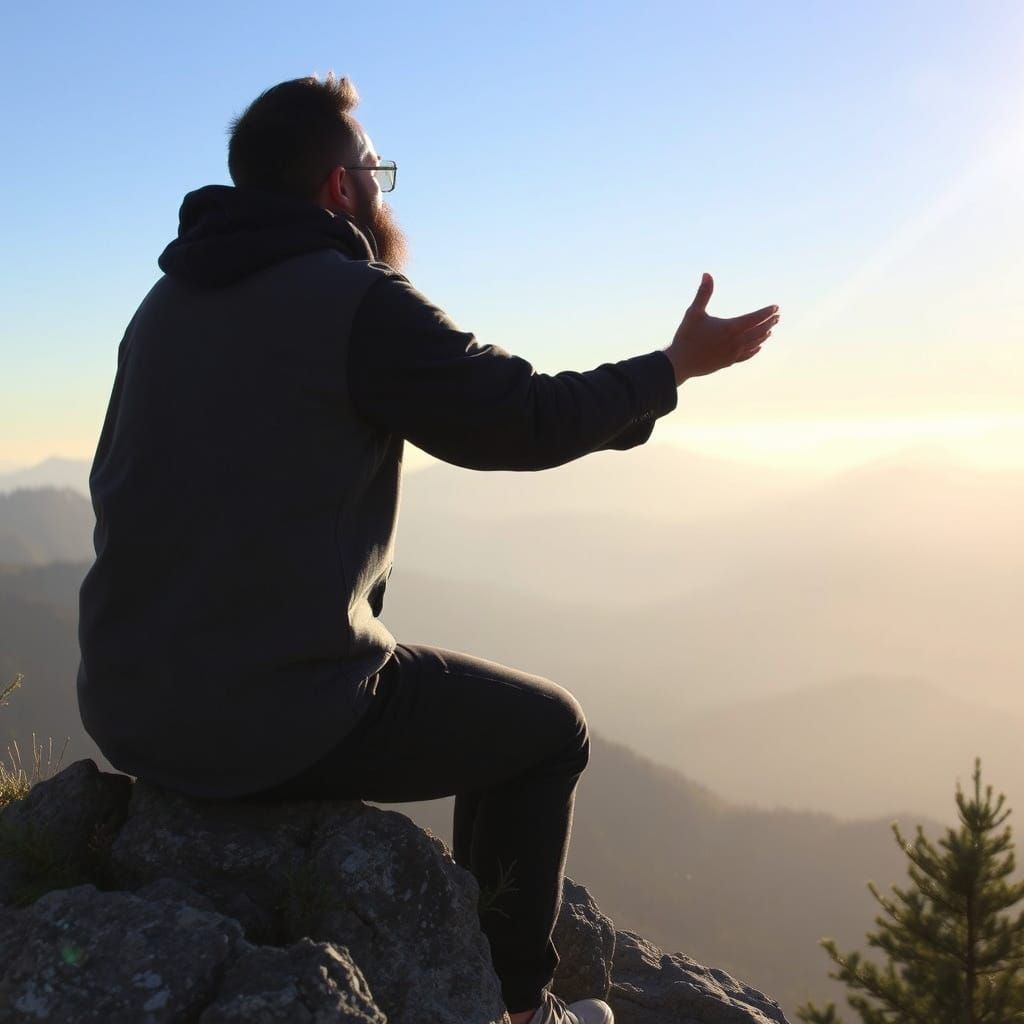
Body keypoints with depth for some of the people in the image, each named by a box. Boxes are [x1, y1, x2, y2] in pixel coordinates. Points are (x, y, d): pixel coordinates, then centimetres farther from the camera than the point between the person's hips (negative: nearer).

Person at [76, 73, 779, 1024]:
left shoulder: (166, 300, 11)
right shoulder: (359, 301, -12)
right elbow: (529, 419, -7)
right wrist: (676, 365, 8)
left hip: (126, 709, 8)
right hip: (276, 717, -8)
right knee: (548, 729, 12)